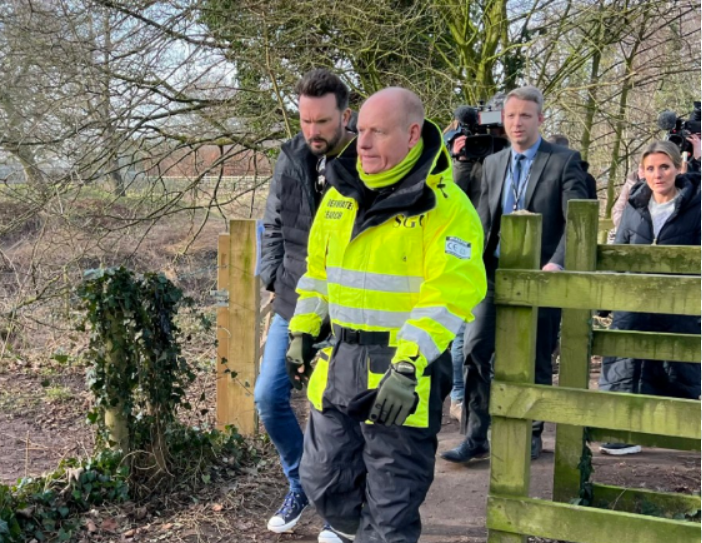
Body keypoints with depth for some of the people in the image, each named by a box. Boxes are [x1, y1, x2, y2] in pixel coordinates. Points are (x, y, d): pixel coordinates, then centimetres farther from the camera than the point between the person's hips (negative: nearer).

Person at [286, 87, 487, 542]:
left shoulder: (445, 206, -13)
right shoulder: (341, 193, 8)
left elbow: (450, 296, -20)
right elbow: (318, 269, 19)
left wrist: (407, 368, -27)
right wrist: (302, 332, 17)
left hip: (404, 368, -6)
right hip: (340, 360, 7)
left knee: (392, 505, 3)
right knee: (324, 481, 17)